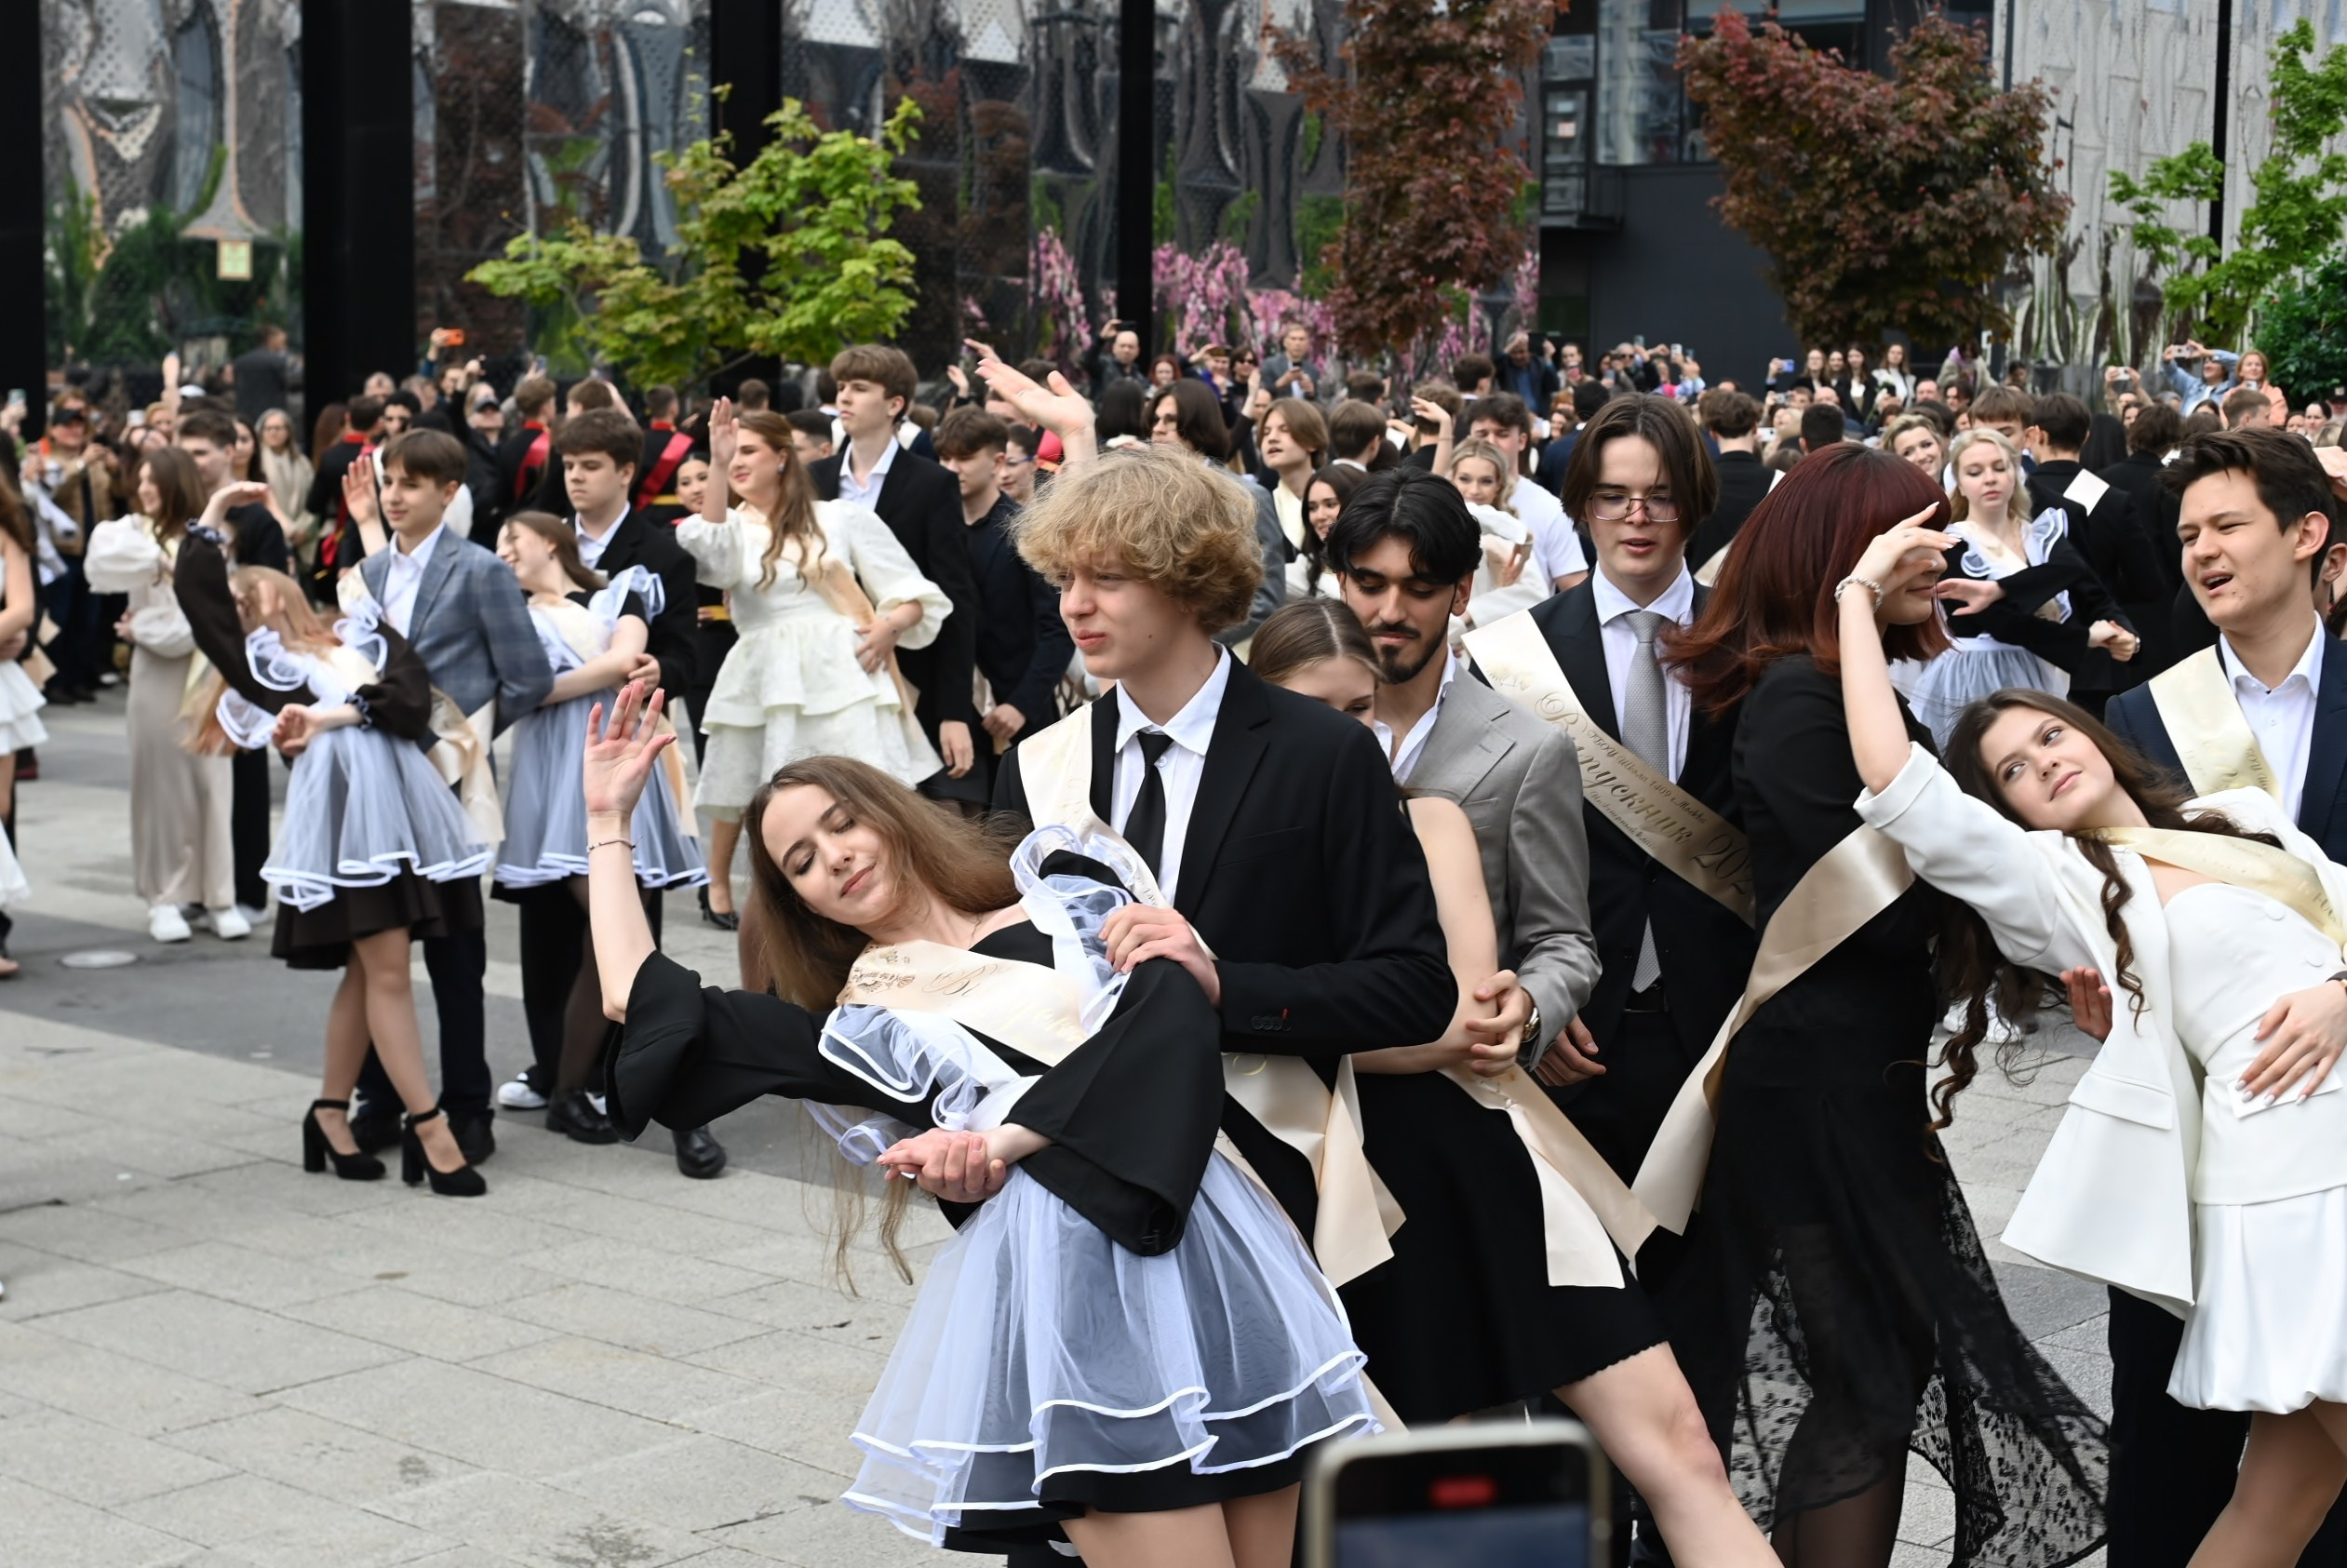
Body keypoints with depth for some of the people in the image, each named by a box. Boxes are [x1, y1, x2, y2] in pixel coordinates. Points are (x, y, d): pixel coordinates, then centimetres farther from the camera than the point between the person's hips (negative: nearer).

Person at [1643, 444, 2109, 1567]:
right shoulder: (1798, 700, -17)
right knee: (1873, 1383, -2)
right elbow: (1887, 914, -21)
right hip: (1823, 1085, -9)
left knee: (1867, 1370, 15)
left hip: (1863, 1081, 9)